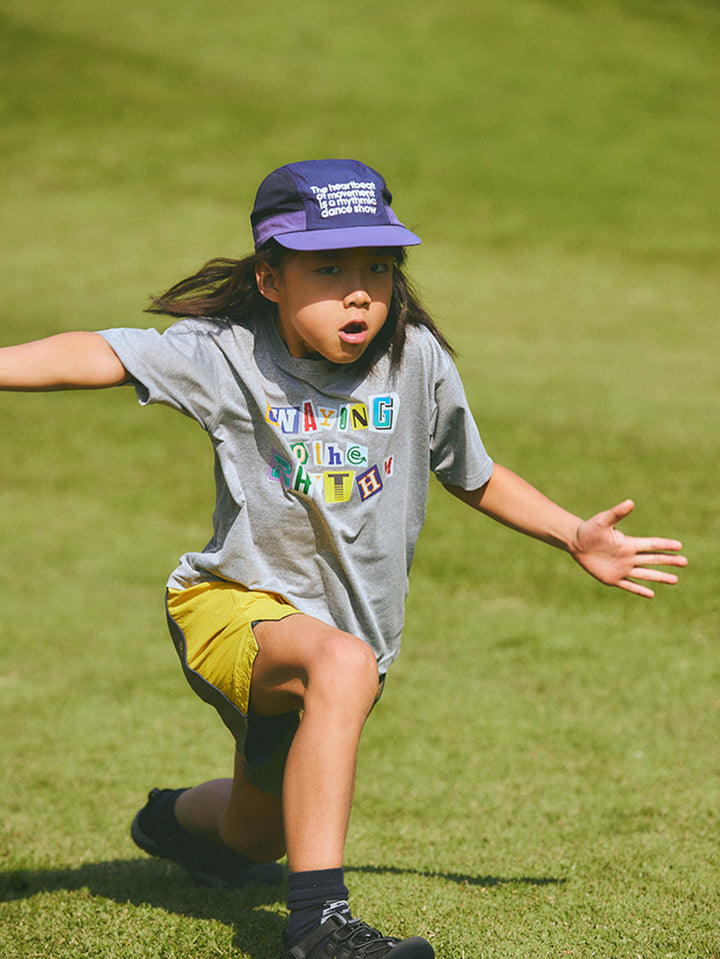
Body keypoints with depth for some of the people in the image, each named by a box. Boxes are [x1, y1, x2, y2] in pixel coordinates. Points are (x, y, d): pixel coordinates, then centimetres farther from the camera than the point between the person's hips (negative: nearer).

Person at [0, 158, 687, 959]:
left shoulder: (416, 359, -6)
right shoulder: (227, 353, -15)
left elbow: (475, 478, 11)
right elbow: (99, 357, -30)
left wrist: (576, 538, 6)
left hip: (353, 619, 5)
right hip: (236, 603, -5)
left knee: (258, 834, 22)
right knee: (343, 664, -39)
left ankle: (181, 821, 61)